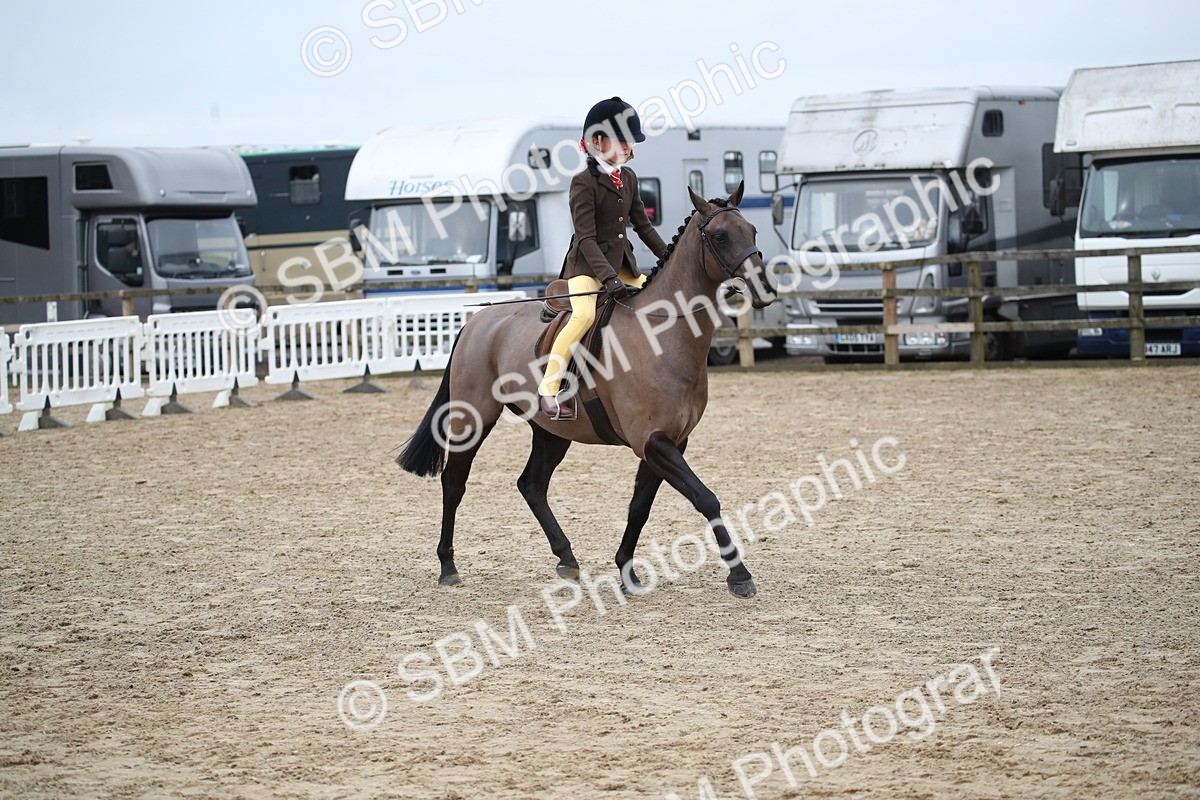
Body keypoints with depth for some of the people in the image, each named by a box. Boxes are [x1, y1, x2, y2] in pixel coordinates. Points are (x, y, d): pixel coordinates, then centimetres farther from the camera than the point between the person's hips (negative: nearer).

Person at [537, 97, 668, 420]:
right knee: (585, 314, -31)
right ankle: (549, 390, -30)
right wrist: (608, 278, -30)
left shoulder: (628, 178, 9)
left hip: (621, 264, 8)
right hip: (587, 264, -8)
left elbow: (643, 225, 18)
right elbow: (586, 238, -20)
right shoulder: (584, 182, -14)